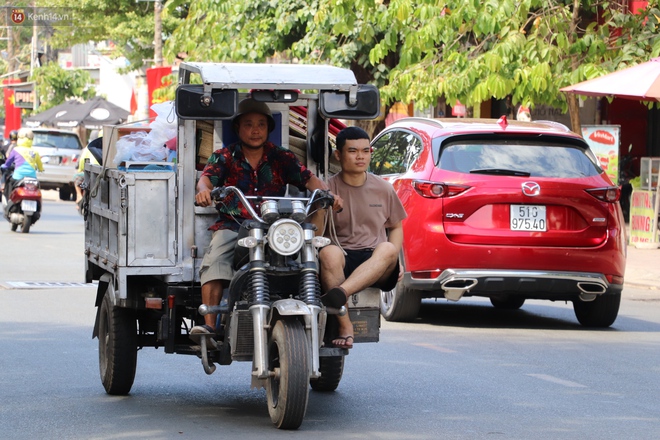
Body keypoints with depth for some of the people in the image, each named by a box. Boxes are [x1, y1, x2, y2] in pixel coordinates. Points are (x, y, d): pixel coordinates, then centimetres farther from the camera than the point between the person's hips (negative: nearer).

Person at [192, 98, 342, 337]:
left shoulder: (281, 158, 13)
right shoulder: (224, 157, 10)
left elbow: (308, 178, 1)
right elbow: (207, 178, -8)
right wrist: (203, 190, -33)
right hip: (232, 225, 0)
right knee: (215, 260, -29)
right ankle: (209, 325, -36)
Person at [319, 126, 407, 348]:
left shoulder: (383, 189, 13)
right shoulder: (328, 189, 4)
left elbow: (396, 226, 21)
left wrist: (391, 261, 3)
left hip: (375, 264, 1)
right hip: (344, 259, -1)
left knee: (387, 249, -34)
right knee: (328, 253, -36)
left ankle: (338, 295, -55)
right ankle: (345, 326, -40)